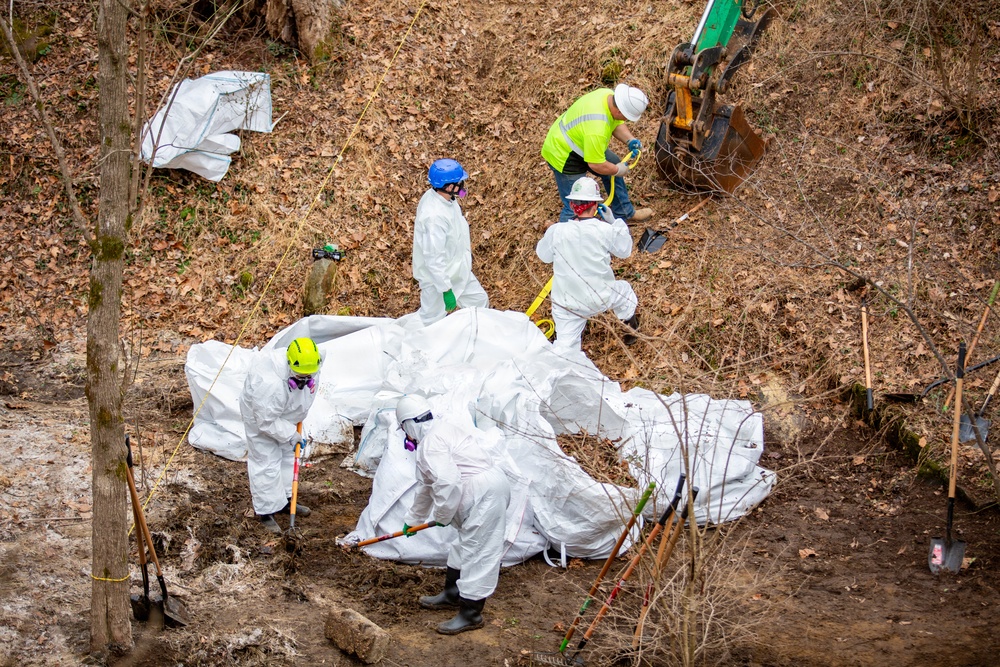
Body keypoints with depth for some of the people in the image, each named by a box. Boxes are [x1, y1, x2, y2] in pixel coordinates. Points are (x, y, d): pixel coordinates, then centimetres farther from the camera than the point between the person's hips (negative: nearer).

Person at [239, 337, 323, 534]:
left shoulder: (310, 369, -23)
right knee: (266, 462, -6)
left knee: (287, 456, 18)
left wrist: (299, 417, 7)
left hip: (282, 415, 8)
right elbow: (267, 422, -34)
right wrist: (291, 435, -25)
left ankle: (285, 500, 34)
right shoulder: (271, 385, -46)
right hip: (259, 416, -8)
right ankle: (266, 511, 5)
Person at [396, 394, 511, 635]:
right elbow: (426, 486, 33)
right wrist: (413, 519, 42)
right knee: (465, 544, 24)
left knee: (477, 552, -5)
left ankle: (471, 614, 0)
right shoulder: (441, 431, 21)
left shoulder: (431, 443, -13)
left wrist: (442, 515, -10)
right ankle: (452, 594, 40)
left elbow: (448, 482, -27)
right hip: (484, 490, 11)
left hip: (485, 494, -11)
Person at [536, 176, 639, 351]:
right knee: (624, 290, 33)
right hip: (600, 299, 0)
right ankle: (631, 330, 53)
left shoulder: (556, 231, -14)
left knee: (565, 347, 5)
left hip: (566, 303, 0)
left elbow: (544, 255, 6)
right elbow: (624, 250, 2)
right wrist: (613, 222, 8)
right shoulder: (605, 230, -16)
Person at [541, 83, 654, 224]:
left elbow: (617, 124, 7)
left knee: (614, 165, 22)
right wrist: (618, 170, -14)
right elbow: (596, 165, -32)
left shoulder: (609, 95, -14)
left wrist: (630, 141, -9)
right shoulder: (597, 129, -41)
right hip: (563, 156, -10)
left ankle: (624, 214, 39)